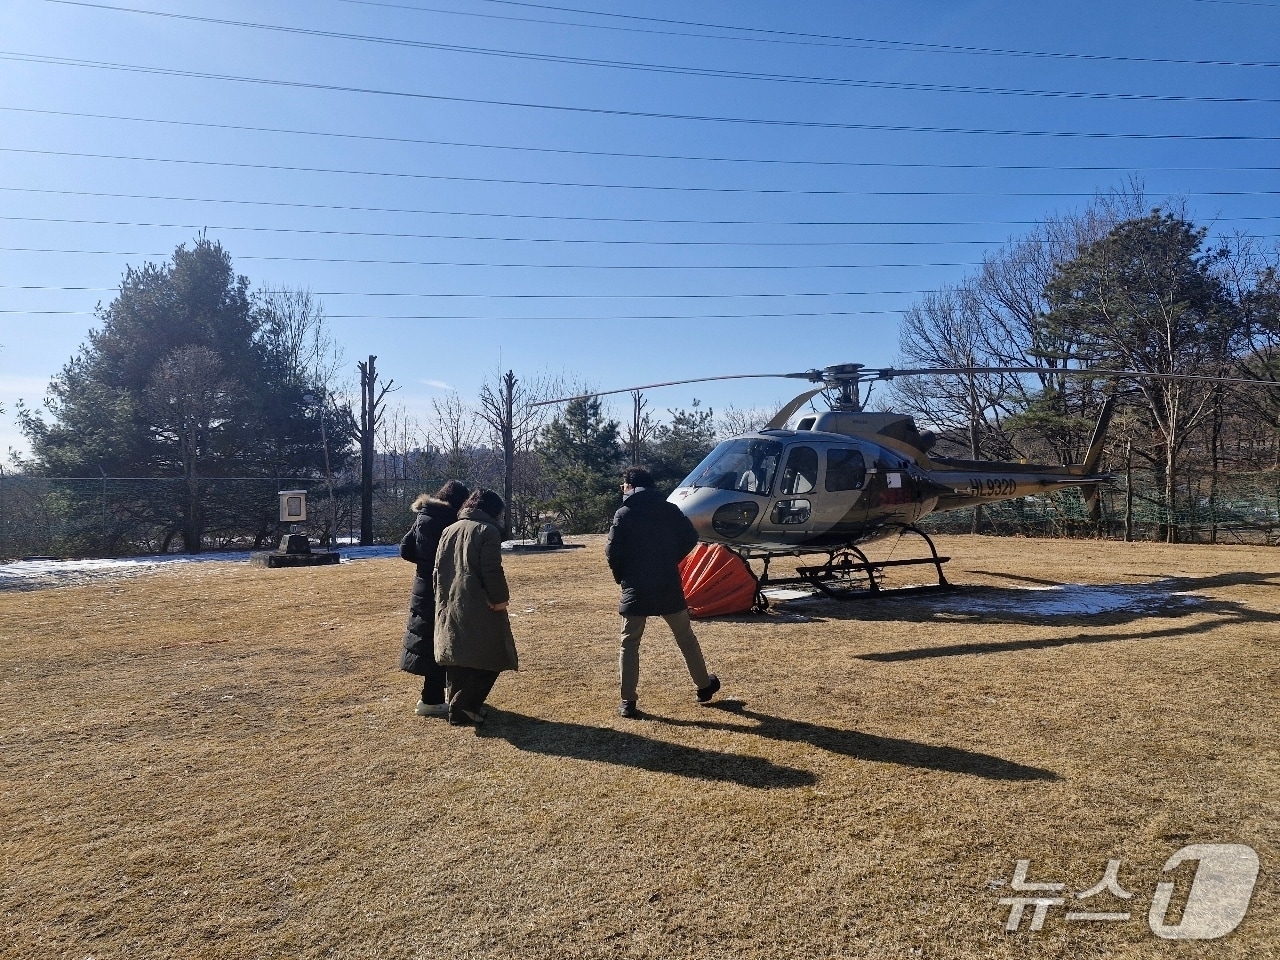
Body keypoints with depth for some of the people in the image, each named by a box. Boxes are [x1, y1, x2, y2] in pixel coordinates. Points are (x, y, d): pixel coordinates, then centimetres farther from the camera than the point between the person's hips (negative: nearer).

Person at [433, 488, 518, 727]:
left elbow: (439, 568, 14)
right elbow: (492, 570, -16)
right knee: (489, 658, 2)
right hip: (478, 608, -7)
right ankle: (463, 707, -4)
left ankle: (458, 708, 19)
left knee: (458, 658, 14)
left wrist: (442, 598, 17)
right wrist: (500, 598, -7)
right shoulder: (487, 531, -8)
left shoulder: (449, 531, 14)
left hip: (450, 606, 7)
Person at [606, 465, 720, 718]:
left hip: (636, 588, -3)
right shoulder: (670, 509, 4)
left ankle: (628, 702, 3)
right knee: (685, 638, 18)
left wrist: (621, 576, 8)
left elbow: (612, 551, -10)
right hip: (669, 586, 3)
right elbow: (690, 538, 4)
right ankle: (705, 685, 30)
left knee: (629, 644, 6)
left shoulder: (624, 514, -7)